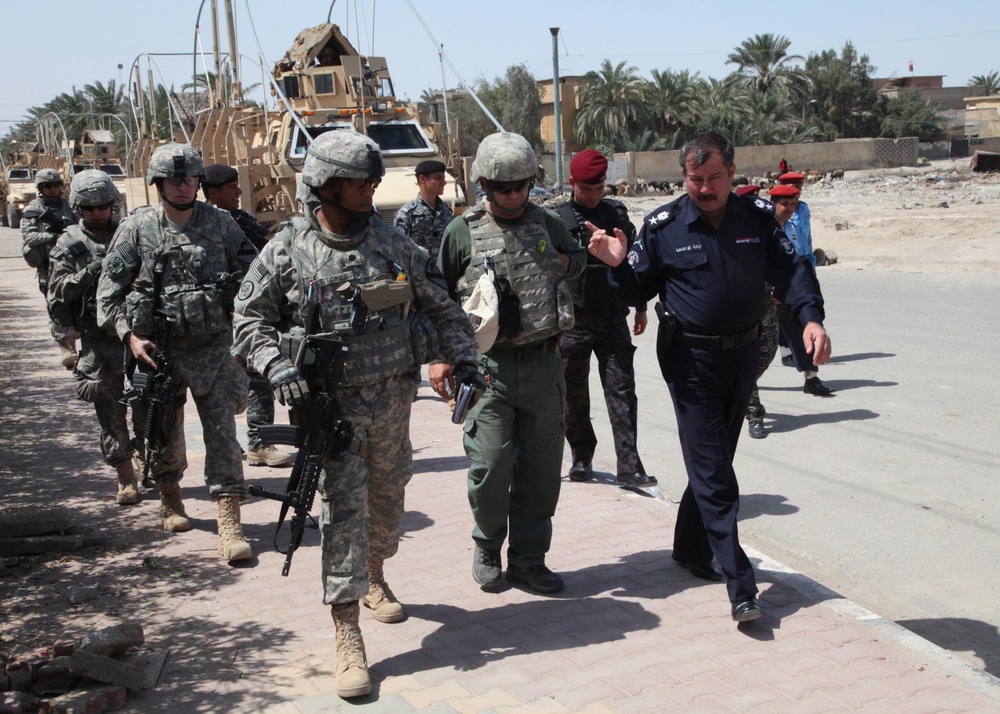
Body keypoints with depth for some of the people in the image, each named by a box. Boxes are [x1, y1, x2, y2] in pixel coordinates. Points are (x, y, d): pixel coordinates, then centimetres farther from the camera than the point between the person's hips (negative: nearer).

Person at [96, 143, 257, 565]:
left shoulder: (221, 224, 1)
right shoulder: (137, 229, -1)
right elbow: (109, 291, 2)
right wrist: (130, 336, -8)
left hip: (214, 348, 0)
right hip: (159, 351, 0)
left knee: (222, 435, -6)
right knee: (164, 435, 15)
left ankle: (230, 526, -5)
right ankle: (170, 501, 40)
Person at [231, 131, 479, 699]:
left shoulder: (393, 244, 1)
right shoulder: (288, 251, -7)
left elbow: (441, 306, 9)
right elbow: (250, 318, -1)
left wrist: (464, 356, 1)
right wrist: (280, 370, -15)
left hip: (392, 399, 4)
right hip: (331, 402, -4)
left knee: (388, 501, 18)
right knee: (345, 508, -8)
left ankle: (374, 578, 47)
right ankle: (348, 638, -2)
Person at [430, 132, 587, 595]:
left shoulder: (549, 225, 9)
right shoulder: (462, 232, 1)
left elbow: (578, 258, 30)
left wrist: (566, 263, 7)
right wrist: (440, 357, 0)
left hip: (543, 366, 3)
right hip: (488, 367, -3)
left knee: (542, 467, 7)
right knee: (490, 466, -4)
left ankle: (527, 558, 22)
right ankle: (487, 548, 22)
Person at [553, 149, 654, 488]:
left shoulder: (617, 213, 7)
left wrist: (640, 307, 16)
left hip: (613, 320, 2)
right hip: (573, 322, -1)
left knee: (622, 391, -3)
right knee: (574, 396, 8)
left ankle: (629, 465, -2)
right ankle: (582, 457, 25)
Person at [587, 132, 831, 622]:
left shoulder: (758, 217, 1)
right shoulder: (662, 226, -5)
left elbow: (789, 270, -3)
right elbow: (638, 291, 0)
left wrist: (811, 317, -19)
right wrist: (619, 265, -20)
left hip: (742, 355, 4)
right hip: (689, 357, -4)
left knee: (715, 459, 16)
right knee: (712, 471, -7)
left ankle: (690, 547, 35)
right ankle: (740, 585, -8)